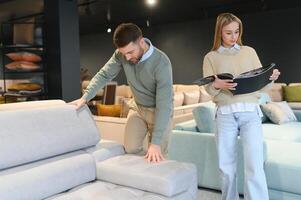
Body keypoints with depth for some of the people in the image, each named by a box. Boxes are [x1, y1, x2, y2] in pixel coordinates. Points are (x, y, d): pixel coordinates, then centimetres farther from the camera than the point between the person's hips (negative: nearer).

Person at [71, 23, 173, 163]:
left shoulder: (161, 62, -31)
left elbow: (164, 104, -32)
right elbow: (104, 75, -5)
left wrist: (156, 142, -35)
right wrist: (85, 97, -18)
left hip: (159, 111, -4)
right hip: (137, 107, 4)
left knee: (156, 157, -7)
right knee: (131, 148, -9)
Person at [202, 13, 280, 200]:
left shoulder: (249, 51, 14)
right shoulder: (211, 57, 11)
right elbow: (208, 88, 3)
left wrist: (271, 78, -9)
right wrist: (216, 85, -20)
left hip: (250, 112, 0)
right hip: (225, 115, 0)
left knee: (254, 167, -10)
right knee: (226, 167, 4)